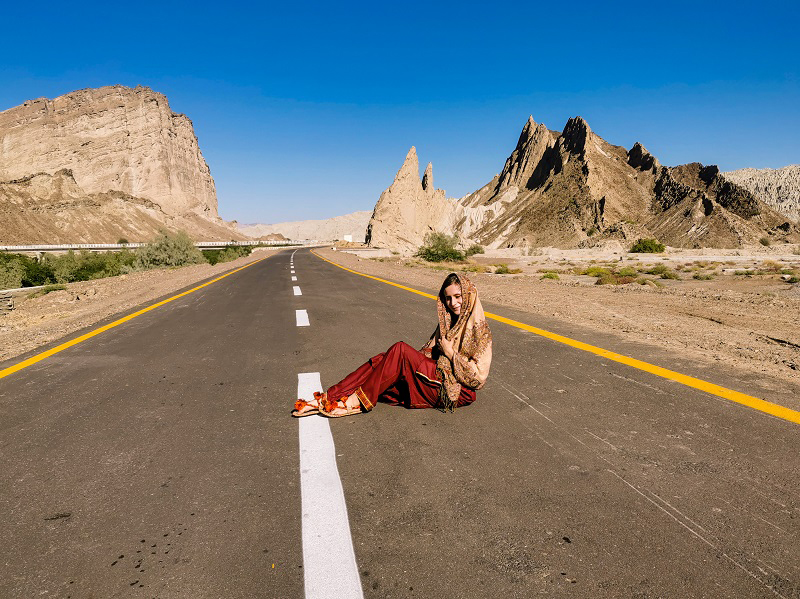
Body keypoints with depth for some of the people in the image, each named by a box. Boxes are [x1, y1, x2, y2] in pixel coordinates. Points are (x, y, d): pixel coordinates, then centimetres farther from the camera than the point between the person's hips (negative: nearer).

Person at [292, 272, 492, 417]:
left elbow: (478, 376, -13)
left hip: (457, 391, -7)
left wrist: (451, 353, -13)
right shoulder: (448, 321, 15)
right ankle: (327, 399, -19)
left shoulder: (479, 330, -9)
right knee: (381, 361, -15)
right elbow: (430, 351, 19)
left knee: (400, 350, -25)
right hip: (438, 374, 7)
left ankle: (356, 402, -22)